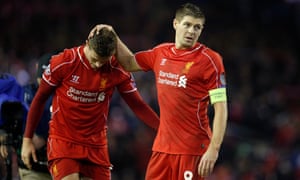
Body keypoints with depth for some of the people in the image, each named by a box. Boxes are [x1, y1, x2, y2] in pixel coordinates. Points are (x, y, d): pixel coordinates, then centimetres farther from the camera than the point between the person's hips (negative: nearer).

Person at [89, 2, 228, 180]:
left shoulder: (209, 59, -8)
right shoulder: (161, 53, 10)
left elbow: (221, 107, -11)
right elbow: (129, 63, 30)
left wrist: (214, 149, -19)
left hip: (193, 149, -6)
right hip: (162, 145, 6)